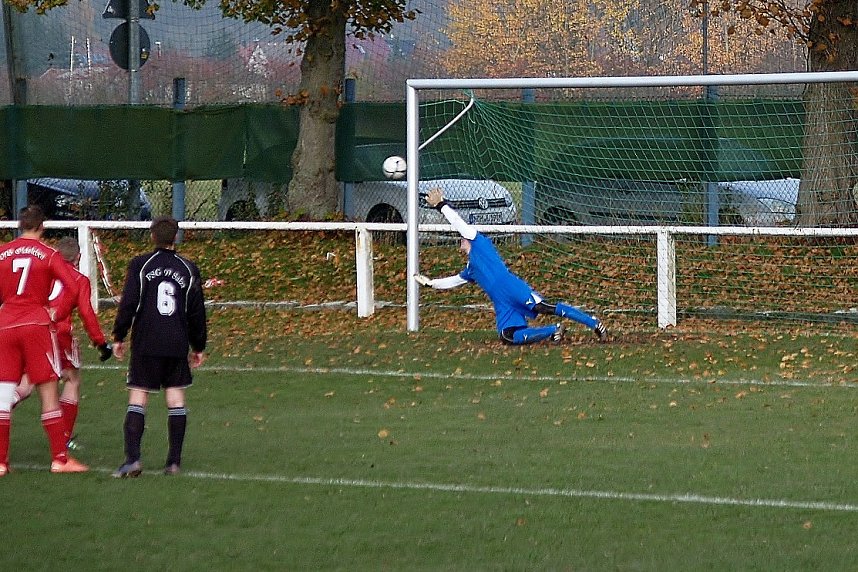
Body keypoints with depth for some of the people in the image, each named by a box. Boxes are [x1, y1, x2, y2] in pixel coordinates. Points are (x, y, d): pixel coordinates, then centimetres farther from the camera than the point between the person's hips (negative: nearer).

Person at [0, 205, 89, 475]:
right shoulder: (48, 254, -2)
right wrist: (57, 314, 0)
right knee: (49, 393, 1)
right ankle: (60, 459, 1)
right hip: (37, 325, -3)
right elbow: (72, 288, -11)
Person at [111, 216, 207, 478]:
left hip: (145, 343, -2)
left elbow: (128, 304, -5)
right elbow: (197, 312, 10)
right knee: (176, 398, 8)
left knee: (137, 398, -3)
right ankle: (174, 460, 6)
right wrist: (198, 346, 20)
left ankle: (132, 458, -16)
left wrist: (119, 337, 4)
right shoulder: (188, 269, 7)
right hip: (178, 344, 2)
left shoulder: (140, 265, -1)